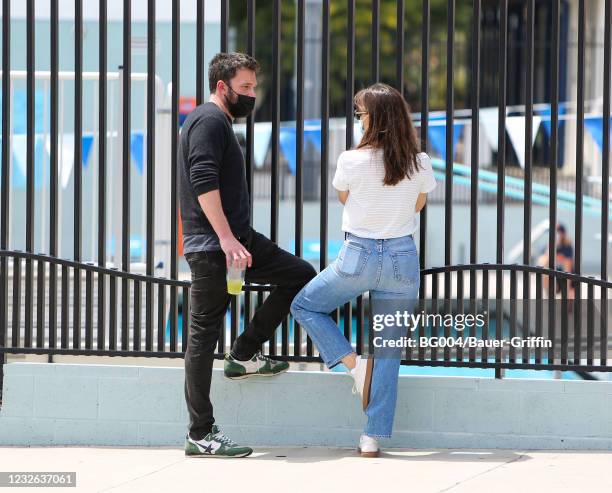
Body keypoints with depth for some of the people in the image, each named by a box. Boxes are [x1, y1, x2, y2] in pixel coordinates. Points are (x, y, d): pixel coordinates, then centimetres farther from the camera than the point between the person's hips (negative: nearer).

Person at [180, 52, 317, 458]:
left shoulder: (219, 122, 22)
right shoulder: (208, 120, -11)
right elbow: (204, 181, -23)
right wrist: (227, 238, -28)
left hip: (237, 239, 10)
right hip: (211, 246, -10)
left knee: (300, 275, 9)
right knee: (205, 333, -7)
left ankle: (244, 355, 11)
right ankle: (201, 435, -5)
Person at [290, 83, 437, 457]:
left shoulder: (352, 161, -11)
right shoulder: (420, 164, -3)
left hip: (359, 256, -3)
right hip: (403, 258, 3)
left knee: (305, 305, 21)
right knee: (388, 349, 8)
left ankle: (354, 363, 4)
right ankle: (373, 437, 8)